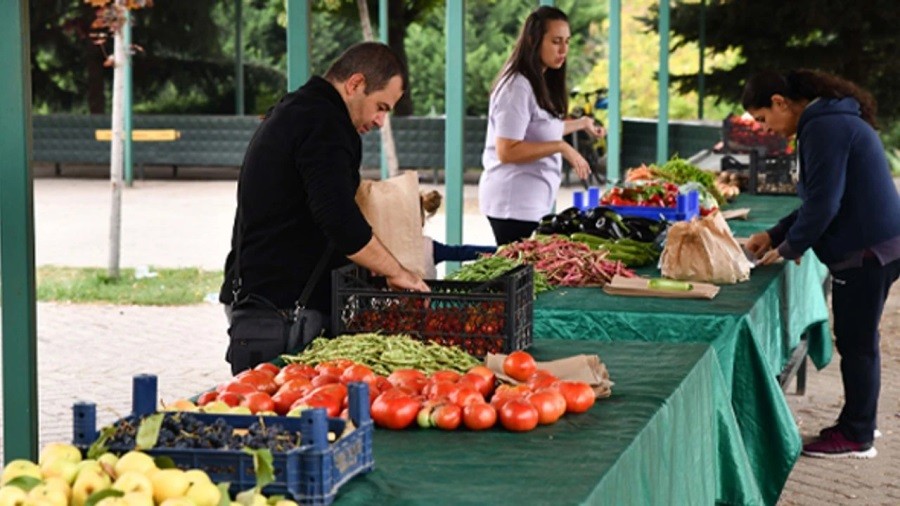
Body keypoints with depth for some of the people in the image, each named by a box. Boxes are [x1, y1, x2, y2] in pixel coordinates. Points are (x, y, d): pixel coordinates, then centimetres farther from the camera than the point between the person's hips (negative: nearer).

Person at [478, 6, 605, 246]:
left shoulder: (540, 83, 12)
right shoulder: (517, 87, -17)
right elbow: (506, 151, -22)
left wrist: (581, 124, 31)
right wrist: (561, 147, -22)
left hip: (533, 202, 9)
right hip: (514, 204, -9)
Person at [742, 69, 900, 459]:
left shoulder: (825, 128, -18)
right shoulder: (832, 119, 16)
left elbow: (823, 203, -20)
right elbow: (820, 198, 21)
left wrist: (789, 248, -7)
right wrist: (776, 235, 16)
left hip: (867, 251, -10)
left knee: (856, 344, -3)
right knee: (857, 342, 17)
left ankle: (856, 437, 5)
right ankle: (859, 423, 27)